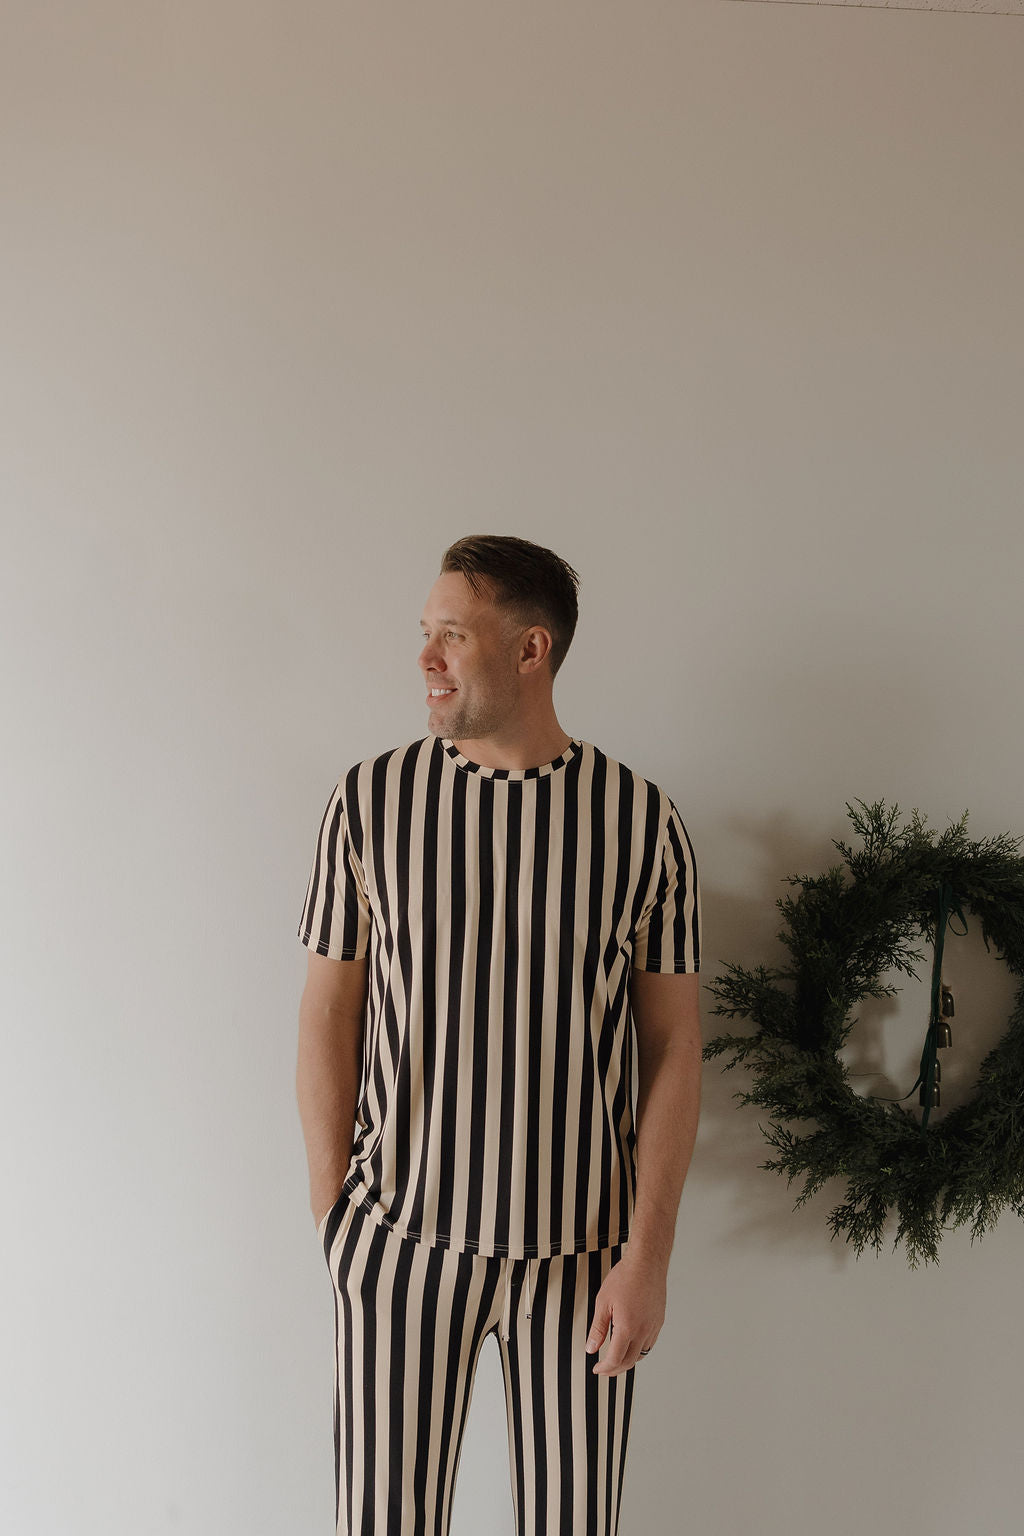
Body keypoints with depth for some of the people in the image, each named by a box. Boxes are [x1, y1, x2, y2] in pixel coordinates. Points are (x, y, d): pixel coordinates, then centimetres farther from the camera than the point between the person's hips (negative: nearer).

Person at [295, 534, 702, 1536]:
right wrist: (331, 1222, 1)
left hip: (579, 1246, 0)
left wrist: (648, 1256, -7)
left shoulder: (642, 820, -5)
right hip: (400, 1234, 0)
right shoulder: (371, 800, -3)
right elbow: (328, 1014, 1)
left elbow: (673, 1047, -3)